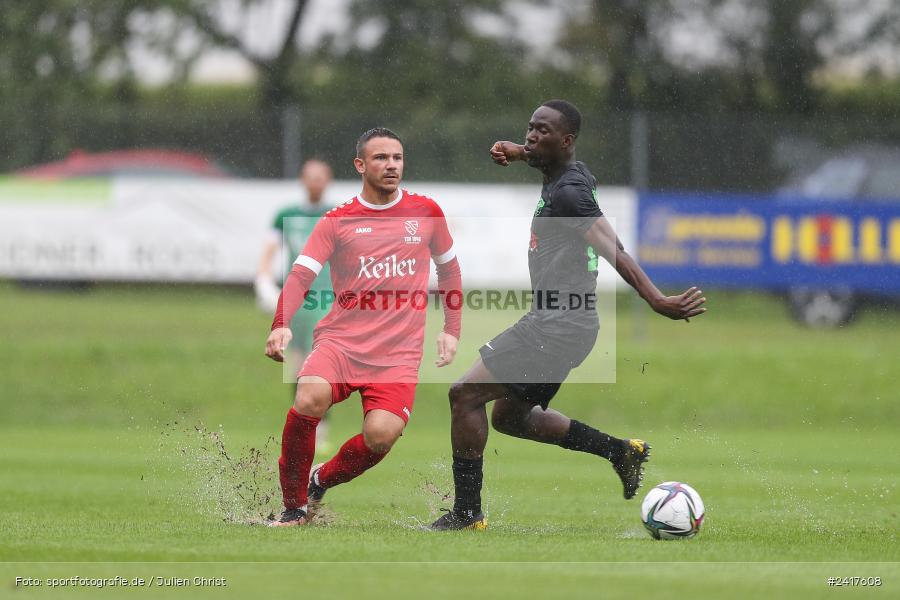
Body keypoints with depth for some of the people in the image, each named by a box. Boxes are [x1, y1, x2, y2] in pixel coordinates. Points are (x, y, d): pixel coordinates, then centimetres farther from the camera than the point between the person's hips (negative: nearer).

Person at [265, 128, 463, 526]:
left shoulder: (426, 212, 10)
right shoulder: (337, 221, 4)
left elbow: (448, 268, 25)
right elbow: (301, 276, -7)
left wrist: (452, 329, 17)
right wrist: (280, 325, -24)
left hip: (399, 351, 1)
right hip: (340, 340, -1)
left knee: (382, 433, -24)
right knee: (310, 400, -31)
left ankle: (322, 481, 8)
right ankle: (294, 505, -11)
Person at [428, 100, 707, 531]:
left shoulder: (569, 192, -18)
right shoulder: (566, 174, 12)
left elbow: (613, 251, -30)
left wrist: (657, 301, -40)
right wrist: (517, 152, 20)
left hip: (558, 328, -11)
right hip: (555, 322, 11)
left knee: (465, 395, -10)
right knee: (509, 417, 22)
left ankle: (467, 513, -6)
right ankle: (620, 450, 21)